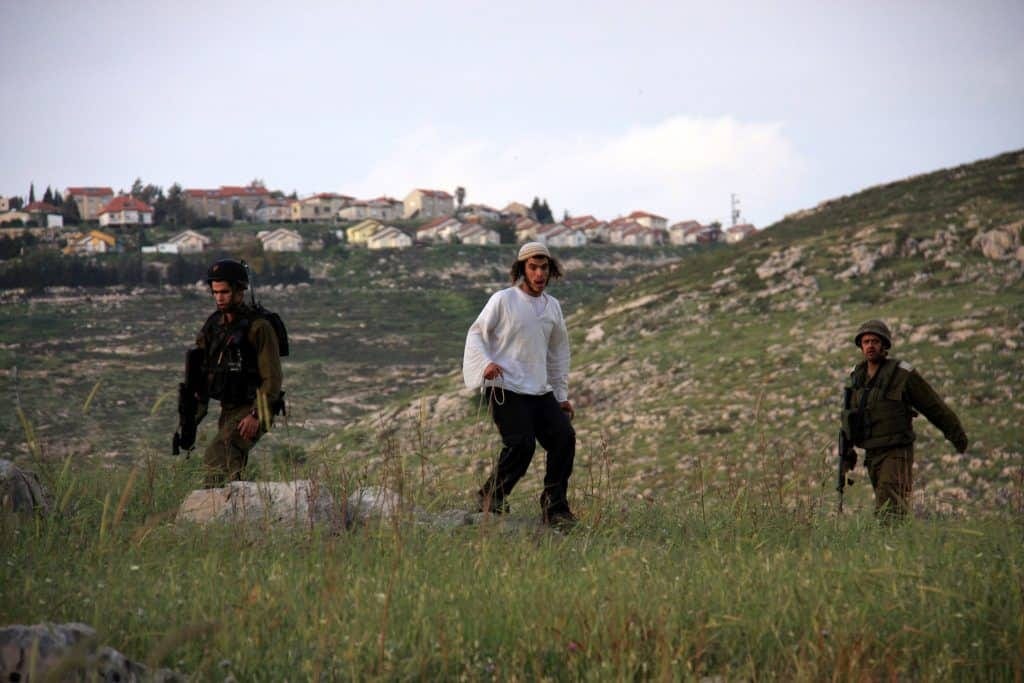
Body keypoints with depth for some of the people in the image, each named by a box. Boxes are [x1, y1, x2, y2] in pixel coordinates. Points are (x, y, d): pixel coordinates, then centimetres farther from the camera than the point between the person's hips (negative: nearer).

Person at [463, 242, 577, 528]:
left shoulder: (553, 306, 14)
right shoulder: (503, 300, -3)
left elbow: (558, 352, 23)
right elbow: (476, 333, -1)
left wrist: (562, 394, 22)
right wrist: (486, 363, -20)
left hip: (540, 390, 6)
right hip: (506, 389, -6)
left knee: (564, 437, -7)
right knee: (521, 443, -18)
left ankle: (554, 508, 4)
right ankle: (491, 498, 3)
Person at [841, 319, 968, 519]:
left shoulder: (902, 374, -9)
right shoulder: (856, 378, 8)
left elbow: (934, 406, -1)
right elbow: (848, 415, 20)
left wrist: (956, 434, 5)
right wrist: (847, 449, 16)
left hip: (897, 453, -6)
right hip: (872, 455, 6)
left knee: (888, 511, -18)